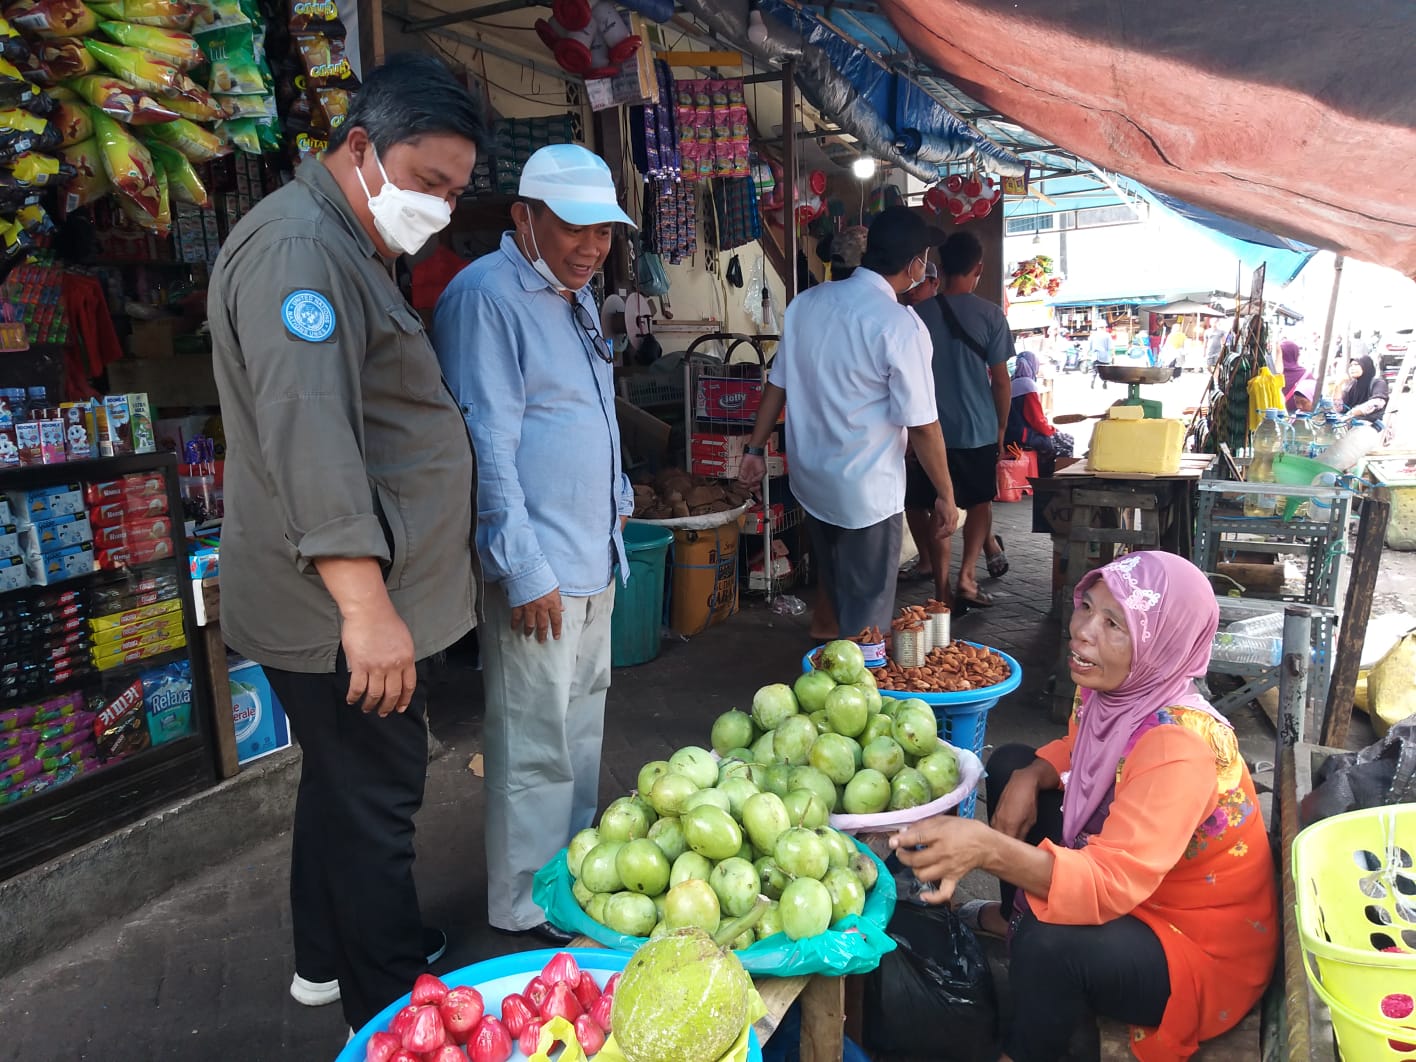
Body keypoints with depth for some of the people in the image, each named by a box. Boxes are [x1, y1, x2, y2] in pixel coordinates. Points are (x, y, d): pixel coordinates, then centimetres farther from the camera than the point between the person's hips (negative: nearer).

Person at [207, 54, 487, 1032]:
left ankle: (330, 959, 41)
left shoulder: (351, 251, 18)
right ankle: (396, 1010, 21)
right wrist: (366, 606, -34)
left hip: (368, 599, 11)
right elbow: (308, 434, -30)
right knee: (375, 802, 2)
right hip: (344, 612, -11)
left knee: (346, 787, 22)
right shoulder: (298, 248, -18)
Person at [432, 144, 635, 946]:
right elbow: (488, 448, -21)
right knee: (537, 746, 0)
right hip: (537, 567, -10)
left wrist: (618, 498, 26)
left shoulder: (576, 294, 15)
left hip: (594, 557, 10)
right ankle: (526, 910, 18)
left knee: (582, 727, 20)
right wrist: (524, 570, -21)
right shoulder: (486, 296, -15)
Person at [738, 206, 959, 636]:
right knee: (868, 616, 8)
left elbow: (777, 383, 6)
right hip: (867, 492, -7)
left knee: (838, 601, 27)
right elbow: (921, 424, -17)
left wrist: (755, 448, 15)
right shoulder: (900, 326, -19)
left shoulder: (806, 302, 0)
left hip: (810, 480, 7)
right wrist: (946, 494, -6)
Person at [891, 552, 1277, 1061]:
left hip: (1202, 950, -8)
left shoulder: (1178, 745, -34)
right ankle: (1014, 918, 28)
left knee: (1049, 944, -36)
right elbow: (1076, 750, 11)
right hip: (1128, 889, 8)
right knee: (1009, 764, 6)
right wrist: (1029, 777, -10)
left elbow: (1112, 885, -42)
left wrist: (988, 848, -55)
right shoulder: (1116, 689, -11)